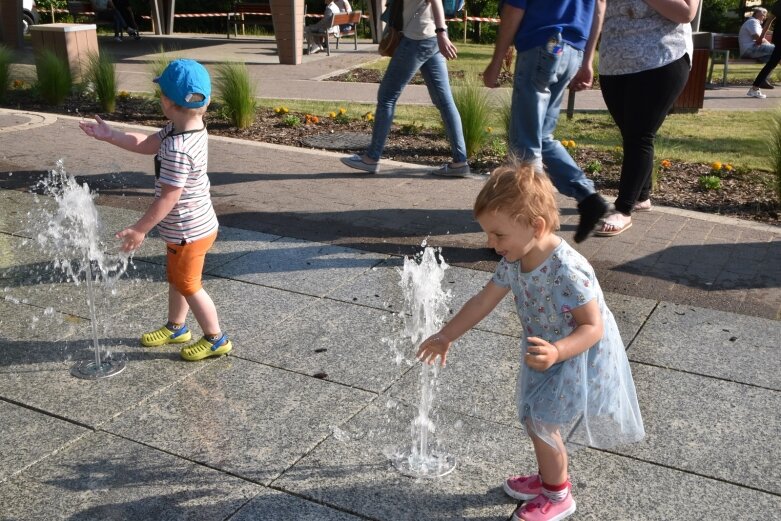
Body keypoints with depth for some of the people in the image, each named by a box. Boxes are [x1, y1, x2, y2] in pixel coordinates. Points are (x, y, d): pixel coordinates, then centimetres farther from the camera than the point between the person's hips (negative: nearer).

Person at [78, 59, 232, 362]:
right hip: (190, 226, 9)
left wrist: (140, 230, -18)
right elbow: (146, 145, 12)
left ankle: (216, 339, 23)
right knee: (176, 278, 25)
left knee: (188, 285, 8)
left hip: (188, 231, -9)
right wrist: (109, 135, 13)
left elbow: (168, 199, -27)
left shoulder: (177, 149, -32)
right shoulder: (189, 129, -3)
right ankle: (175, 328, 44)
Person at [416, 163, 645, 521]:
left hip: (580, 358, -8)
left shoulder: (567, 271, -36)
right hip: (547, 352, 8)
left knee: (541, 422, -2)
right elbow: (483, 301, -1)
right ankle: (551, 477, 42)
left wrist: (557, 353, -46)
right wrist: (445, 337, 2)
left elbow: (593, 327, -29)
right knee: (534, 418, 17)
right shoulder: (513, 261, -11)